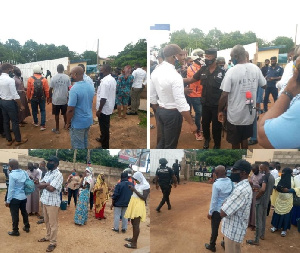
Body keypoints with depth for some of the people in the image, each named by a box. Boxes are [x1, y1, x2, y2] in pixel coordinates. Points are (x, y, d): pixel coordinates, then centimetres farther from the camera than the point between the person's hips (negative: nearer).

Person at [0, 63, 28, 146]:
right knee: (15, 121, 4)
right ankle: (18, 140, 14)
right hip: (10, 102, -8)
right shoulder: (10, 80, -20)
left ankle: (9, 140, 24)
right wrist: (20, 105, -14)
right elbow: (15, 95, -21)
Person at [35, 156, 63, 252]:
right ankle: (48, 236, 39)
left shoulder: (58, 174, -18)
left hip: (53, 202, -8)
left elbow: (51, 188, -26)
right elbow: (39, 185, 5)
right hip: (45, 200, 8)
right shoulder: (48, 173, 10)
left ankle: (53, 242, 15)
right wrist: (47, 184, -16)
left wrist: (43, 184, -8)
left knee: (53, 223, 3)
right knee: (47, 221, 21)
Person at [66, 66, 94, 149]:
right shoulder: (90, 86, 1)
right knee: (85, 142, 22)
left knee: (78, 145, 7)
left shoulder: (74, 89, -24)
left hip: (78, 123, -8)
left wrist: (68, 122, -9)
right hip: (88, 120, 8)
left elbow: (70, 110, -22)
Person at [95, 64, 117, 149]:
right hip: (109, 107, 9)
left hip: (104, 109, -9)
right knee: (105, 126, 25)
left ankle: (105, 146, 11)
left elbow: (103, 98, -27)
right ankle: (102, 139, 43)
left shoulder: (105, 81, -25)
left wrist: (99, 110, -20)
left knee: (104, 127, 2)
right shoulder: (113, 79, 6)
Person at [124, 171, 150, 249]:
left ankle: (134, 243, -2)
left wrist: (135, 190, -21)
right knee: (133, 223, 16)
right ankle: (133, 238, 30)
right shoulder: (138, 184, 11)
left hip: (138, 205, -9)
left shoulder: (146, 185, -15)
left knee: (136, 224, -6)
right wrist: (132, 189, 1)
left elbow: (144, 198, -20)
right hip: (133, 204, 9)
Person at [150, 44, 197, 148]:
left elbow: (152, 96, 7)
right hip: (172, 113, -7)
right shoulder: (175, 76, -25)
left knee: (161, 142, 20)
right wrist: (191, 123, -19)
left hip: (160, 110, 7)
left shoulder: (155, 71, 0)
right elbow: (181, 103, -26)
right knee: (170, 145, 9)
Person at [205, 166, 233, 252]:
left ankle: (212, 246, 31)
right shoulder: (231, 182, -11)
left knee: (215, 229, 14)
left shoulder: (216, 184, -24)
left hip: (217, 210, -5)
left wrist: (210, 212, -7)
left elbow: (214, 200, -18)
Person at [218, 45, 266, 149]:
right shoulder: (256, 68, -3)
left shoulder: (231, 71, -18)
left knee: (235, 142, 12)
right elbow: (264, 85, 11)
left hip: (235, 115, -5)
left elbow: (225, 95, -19)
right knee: (244, 139, 24)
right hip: (250, 113, 5)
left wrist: (220, 110, -6)